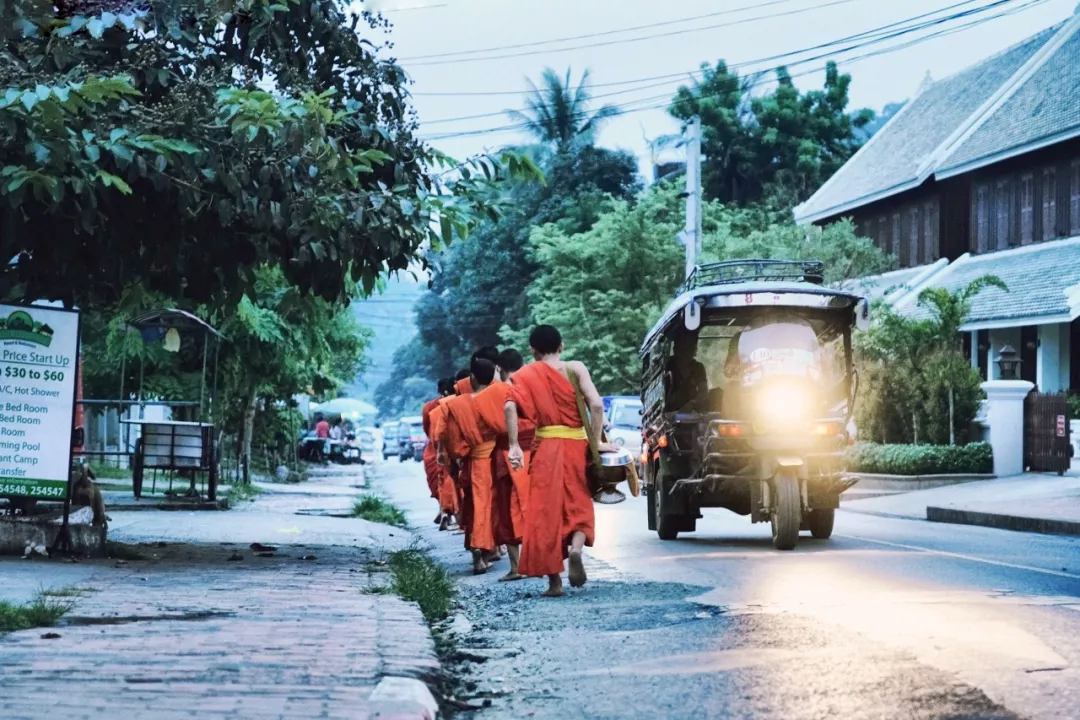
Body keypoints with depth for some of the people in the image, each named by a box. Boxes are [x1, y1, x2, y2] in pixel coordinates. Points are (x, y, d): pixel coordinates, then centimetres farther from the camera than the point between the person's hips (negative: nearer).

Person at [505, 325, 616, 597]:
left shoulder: (526, 375, 5)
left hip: (544, 447, 0)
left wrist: (515, 446, -10)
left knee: (546, 512, 5)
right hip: (575, 446, 0)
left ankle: (554, 580, 1)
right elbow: (596, 404, -8)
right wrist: (596, 441, -1)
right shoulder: (575, 369, 4)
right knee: (578, 506, 14)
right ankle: (576, 548, -17)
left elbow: (510, 407, -11)